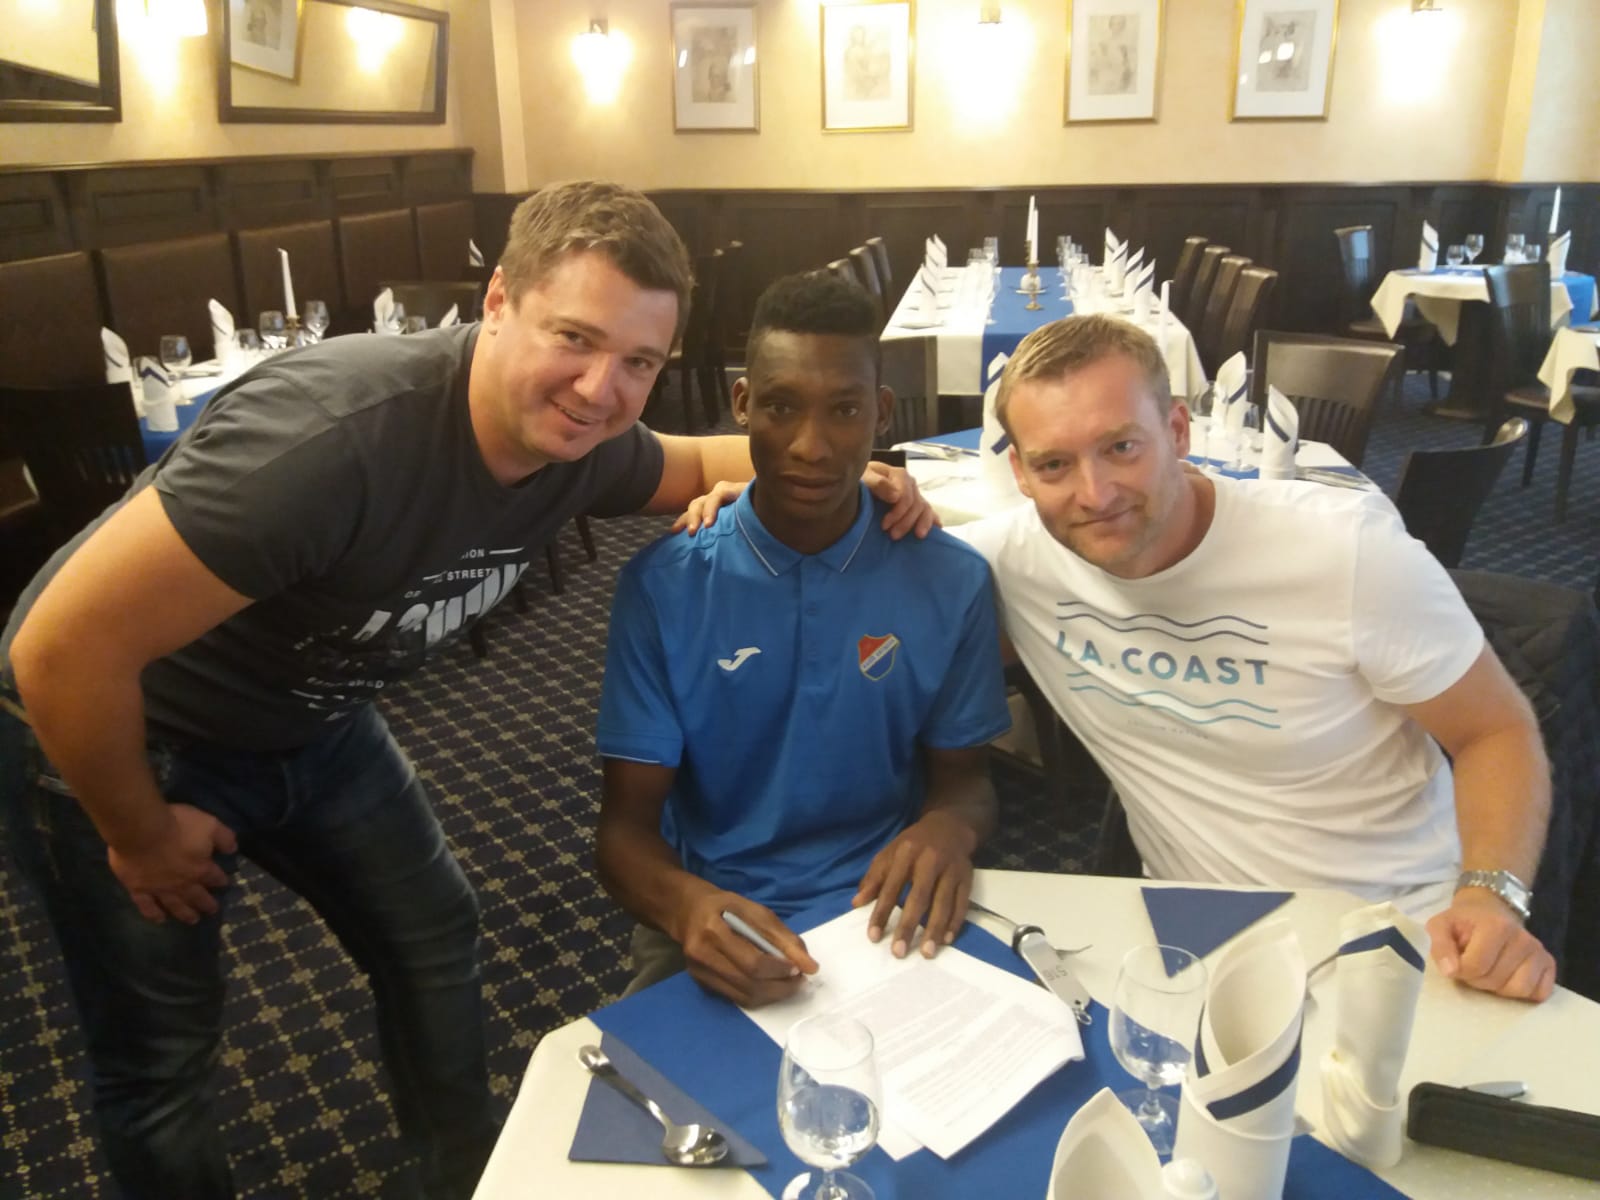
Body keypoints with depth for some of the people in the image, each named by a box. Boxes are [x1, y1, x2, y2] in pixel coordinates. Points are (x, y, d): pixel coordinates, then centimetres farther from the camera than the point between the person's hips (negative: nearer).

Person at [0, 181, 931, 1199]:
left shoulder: (579, 441, -16)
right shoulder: (338, 434, -41)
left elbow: (695, 464, 8)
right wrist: (141, 839, -17)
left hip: (310, 722, 6)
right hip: (108, 735, -6)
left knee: (434, 941, 14)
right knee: (164, 1056, 6)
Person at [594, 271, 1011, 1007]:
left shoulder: (950, 582, -4)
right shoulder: (662, 585, -7)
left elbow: (963, 775, 7)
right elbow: (626, 828, -7)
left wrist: (952, 824, -18)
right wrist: (684, 903, -30)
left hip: (888, 919, 1)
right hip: (716, 927, 0)